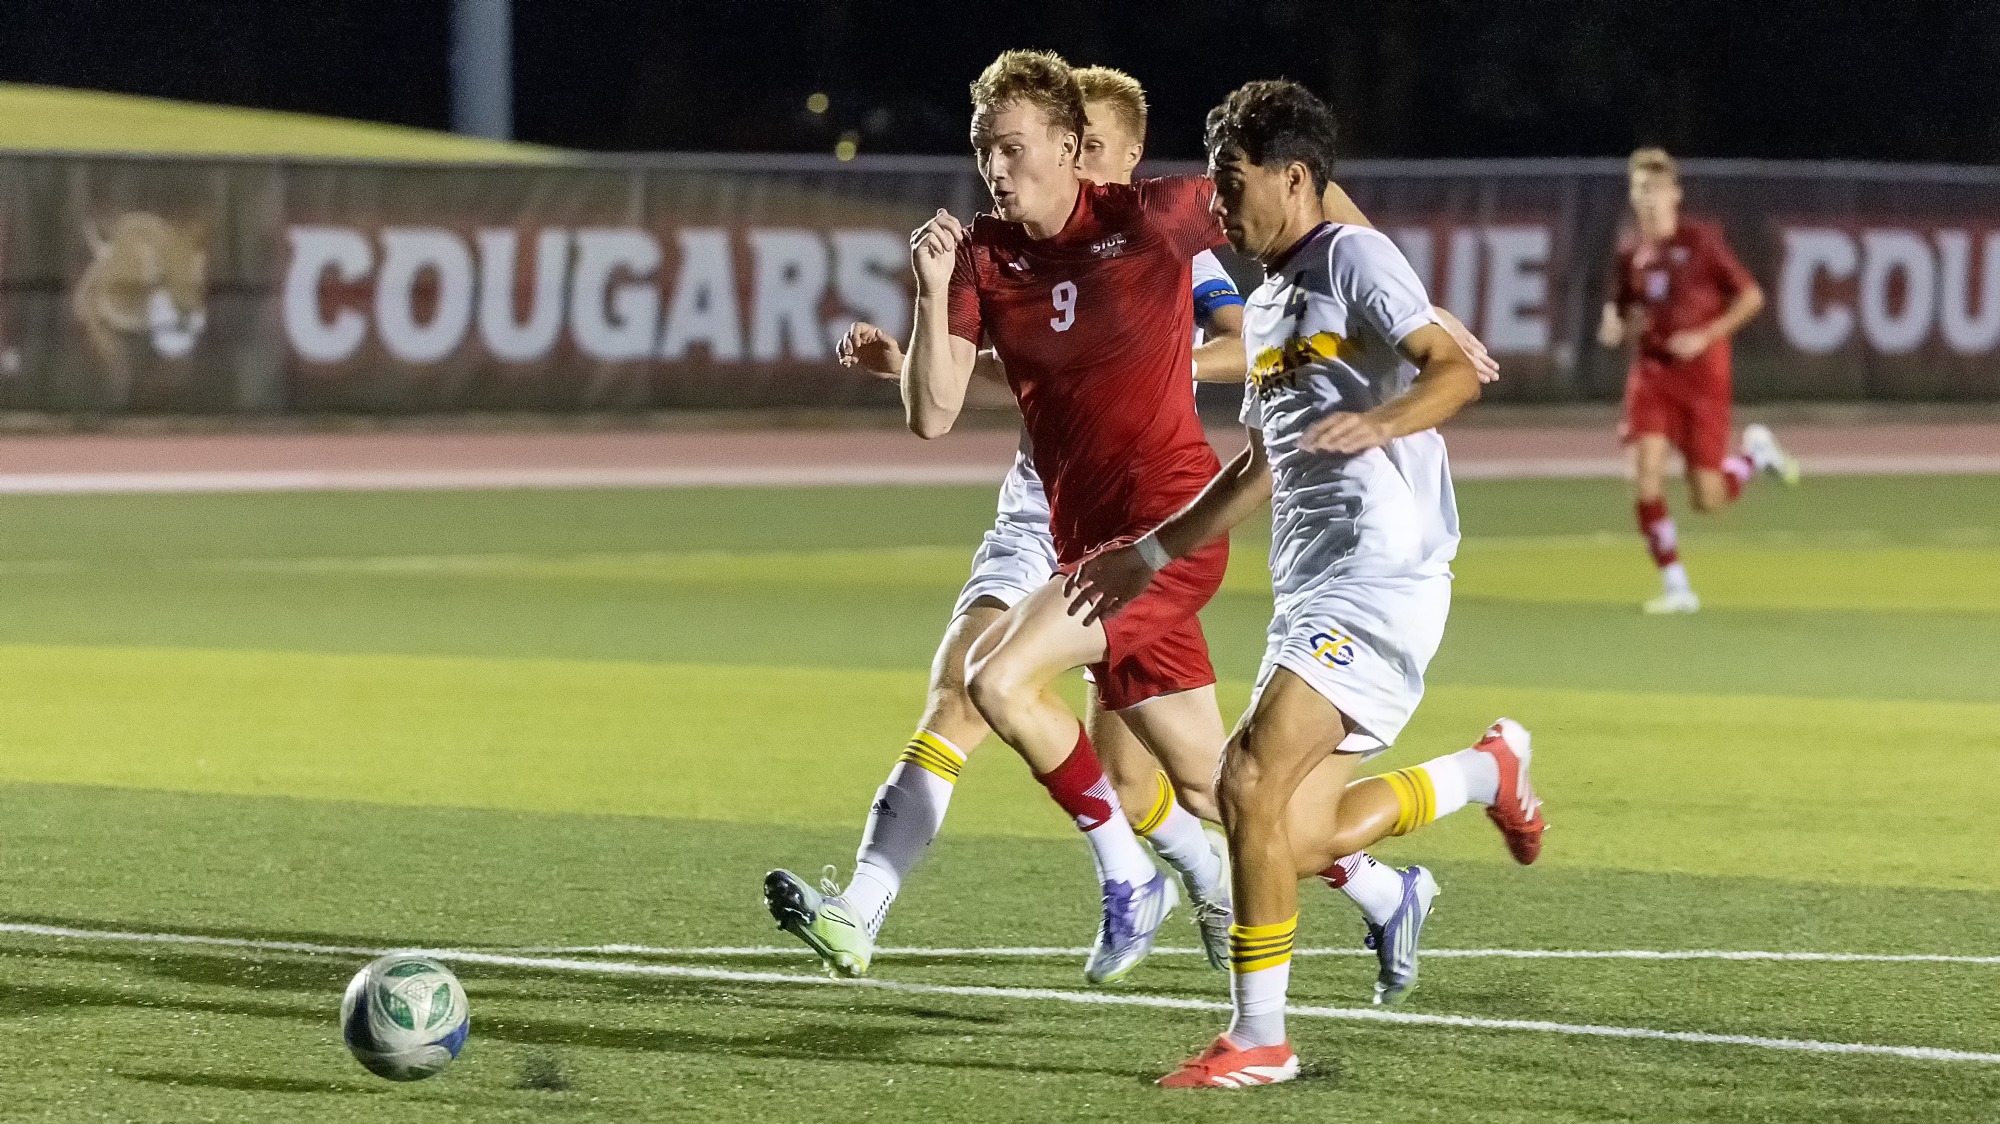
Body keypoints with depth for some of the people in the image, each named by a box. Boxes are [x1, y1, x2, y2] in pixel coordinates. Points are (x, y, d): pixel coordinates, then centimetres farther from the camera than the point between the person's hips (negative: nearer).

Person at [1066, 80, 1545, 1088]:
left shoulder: (1352, 257, -4)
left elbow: (1455, 369, -16)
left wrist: (1379, 422, -34)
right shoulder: (1265, 308, 22)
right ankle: (1485, 771, 28)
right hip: (1311, 589, 9)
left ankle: (1258, 1038, -12)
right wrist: (1151, 556, 31)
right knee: (1298, 839, 4)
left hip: (1381, 576, -9)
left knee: (1252, 782, -19)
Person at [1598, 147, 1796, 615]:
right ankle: (1676, 587, -5)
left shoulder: (1701, 240, -8)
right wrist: (1615, 326, -6)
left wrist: (1705, 336, -15)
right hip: (1651, 371, 3)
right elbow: (1623, 309, 18)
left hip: (1702, 371, -3)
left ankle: (1756, 451, 30)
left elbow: (1751, 296, -4)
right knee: (1646, 475, -17)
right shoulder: (1630, 252, 4)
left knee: (1707, 499, -3)